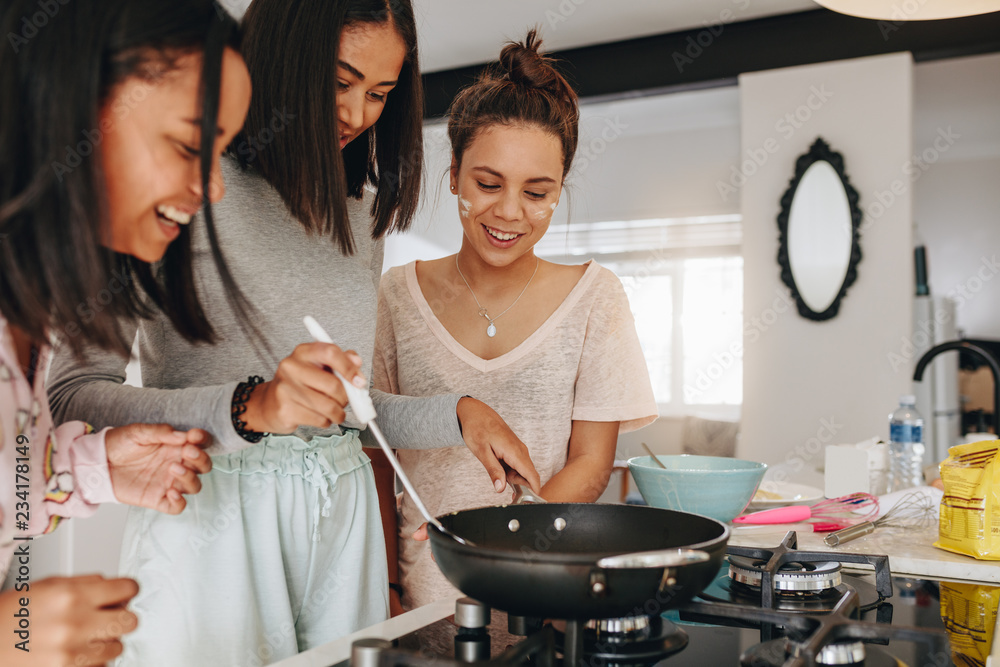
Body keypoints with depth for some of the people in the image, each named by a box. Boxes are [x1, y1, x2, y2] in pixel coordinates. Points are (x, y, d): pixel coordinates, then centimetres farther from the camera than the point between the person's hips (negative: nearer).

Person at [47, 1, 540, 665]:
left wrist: (458, 413, 1)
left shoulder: (360, 212, 13)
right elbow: (74, 395, -14)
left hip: (343, 517, 6)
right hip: (212, 522, -5)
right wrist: (247, 409, -27)